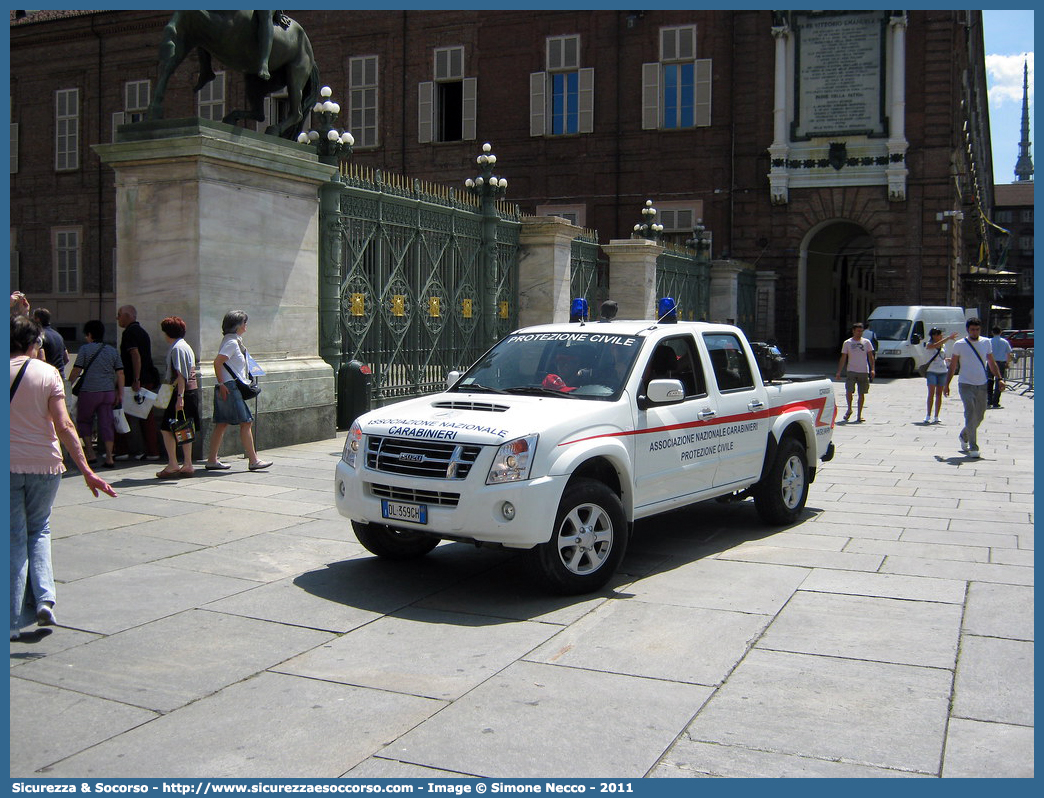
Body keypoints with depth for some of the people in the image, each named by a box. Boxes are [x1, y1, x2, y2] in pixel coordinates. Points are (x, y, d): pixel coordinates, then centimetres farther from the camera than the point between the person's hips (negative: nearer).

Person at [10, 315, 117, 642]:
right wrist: (87, 471, -12)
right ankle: (44, 599, 4)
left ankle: (14, 621, 9)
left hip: (8, 465, 0)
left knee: (14, 539, 9)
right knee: (39, 531, 21)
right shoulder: (48, 373, -6)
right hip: (45, 465, 0)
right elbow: (64, 426, -12)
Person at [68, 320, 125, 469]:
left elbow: (76, 371, -5)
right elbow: (120, 373, 7)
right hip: (109, 392, 4)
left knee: (84, 420, 14)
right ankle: (109, 458, 0)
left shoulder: (85, 349, -2)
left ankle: (90, 454, 10)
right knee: (106, 423, 5)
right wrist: (120, 394, 10)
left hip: (89, 391, -4)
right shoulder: (112, 350, 10)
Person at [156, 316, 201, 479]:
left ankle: (172, 465, -6)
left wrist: (179, 397, -21)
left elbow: (181, 375, -18)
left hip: (182, 392, -10)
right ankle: (187, 465, 12)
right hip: (192, 391, 10)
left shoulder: (177, 348, -11)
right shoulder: (185, 346, 18)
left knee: (166, 429, -5)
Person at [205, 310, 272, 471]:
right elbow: (217, 362, -21)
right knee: (246, 422, -8)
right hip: (230, 388, -10)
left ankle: (212, 460, 12)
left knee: (222, 424, 10)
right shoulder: (232, 342, -12)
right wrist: (222, 384, -20)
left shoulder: (234, 340, 18)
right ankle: (253, 460, -7)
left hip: (226, 389, 10)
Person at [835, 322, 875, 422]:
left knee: (862, 393, 3)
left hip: (864, 372, 1)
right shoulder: (847, 343, 5)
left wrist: (872, 369, -4)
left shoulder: (866, 342, 7)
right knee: (848, 391, -11)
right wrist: (839, 372, -1)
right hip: (851, 371, -1)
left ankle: (859, 415, 10)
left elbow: (870, 356, 8)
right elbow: (843, 358, 5)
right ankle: (849, 409, 14)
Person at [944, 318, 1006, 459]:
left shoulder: (986, 342, 8)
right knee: (970, 415, -14)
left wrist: (999, 378, 3)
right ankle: (973, 448, -12)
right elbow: (952, 366, 2)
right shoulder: (959, 345, -3)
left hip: (982, 385, 4)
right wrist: (947, 384, -2)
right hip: (966, 385, -4)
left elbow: (992, 363, 14)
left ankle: (963, 436, 37)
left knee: (979, 416, 12)